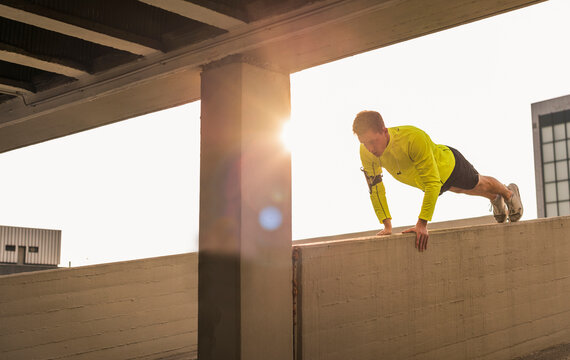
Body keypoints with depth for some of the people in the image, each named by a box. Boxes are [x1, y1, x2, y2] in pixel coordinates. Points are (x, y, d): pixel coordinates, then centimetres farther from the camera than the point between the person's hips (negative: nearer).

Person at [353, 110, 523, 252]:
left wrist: (422, 224, -53)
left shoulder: (414, 139, -50)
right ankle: (495, 200, 66)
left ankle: (509, 193, 60)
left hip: (449, 165, -6)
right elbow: (375, 188, -21)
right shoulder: (367, 152, -34)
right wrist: (387, 225, -23)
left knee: (479, 185, 26)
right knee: (460, 189, 34)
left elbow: (432, 183, -48)